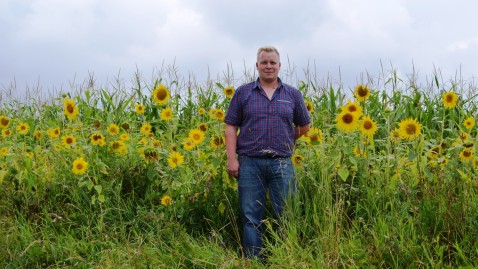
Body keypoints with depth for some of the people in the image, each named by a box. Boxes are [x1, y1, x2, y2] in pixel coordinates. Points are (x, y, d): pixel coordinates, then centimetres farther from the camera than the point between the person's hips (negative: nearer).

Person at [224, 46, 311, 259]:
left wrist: (285, 142, 13)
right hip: (249, 163, -1)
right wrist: (232, 159, -4)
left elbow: (304, 127, 21)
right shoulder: (243, 93, 7)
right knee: (251, 217, 2)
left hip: (282, 164, 1)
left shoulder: (293, 95, 11)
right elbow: (231, 127, 4)